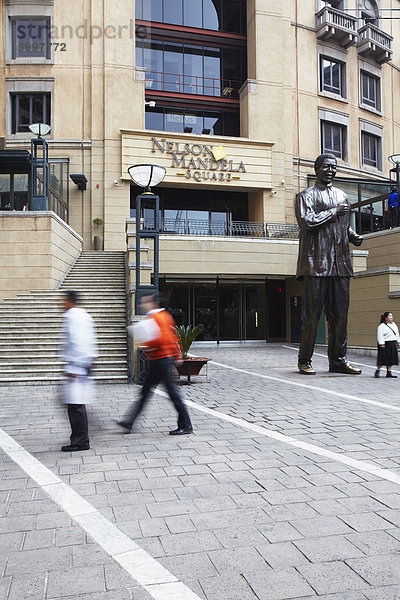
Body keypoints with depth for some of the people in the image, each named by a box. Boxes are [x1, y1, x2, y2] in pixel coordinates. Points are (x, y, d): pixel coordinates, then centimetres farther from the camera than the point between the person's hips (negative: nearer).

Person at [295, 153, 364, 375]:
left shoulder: (342, 196, 22)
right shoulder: (306, 195, 4)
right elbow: (307, 221, -12)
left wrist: (352, 236, 11)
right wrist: (333, 212, -7)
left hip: (340, 263, 6)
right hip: (316, 263, -6)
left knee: (340, 313, 5)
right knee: (312, 314, -4)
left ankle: (338, 360, 13)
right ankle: (305, 361, 6)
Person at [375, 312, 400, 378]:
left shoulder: (394, 324, 13)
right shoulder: (381, 326, -9)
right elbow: (380, 336, -14)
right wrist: (382, 344, -19)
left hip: (393, 344, 7)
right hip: (385, 344, -7)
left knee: (391, 358, 6)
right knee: (382, 358, -6)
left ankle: (389, 372, 12)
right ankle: (378, 370, 8)